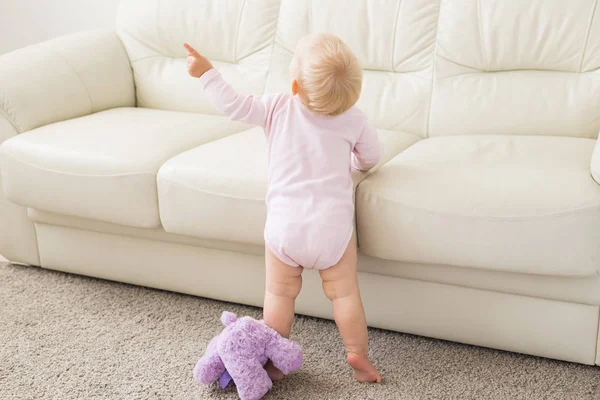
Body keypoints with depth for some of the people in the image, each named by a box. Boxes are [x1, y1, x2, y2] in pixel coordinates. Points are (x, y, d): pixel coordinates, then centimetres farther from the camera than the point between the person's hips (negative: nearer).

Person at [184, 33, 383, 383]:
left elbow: (234, 106, 2)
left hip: (284, 226, 1)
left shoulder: (277, 109, -4)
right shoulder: (354, 120, -1)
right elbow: (372, 158, 14)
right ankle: (358, 354, 15)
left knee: (280, 294, 15)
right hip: (332, 227, 0)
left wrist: (207, 72, 14)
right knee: (344, 293, 12)